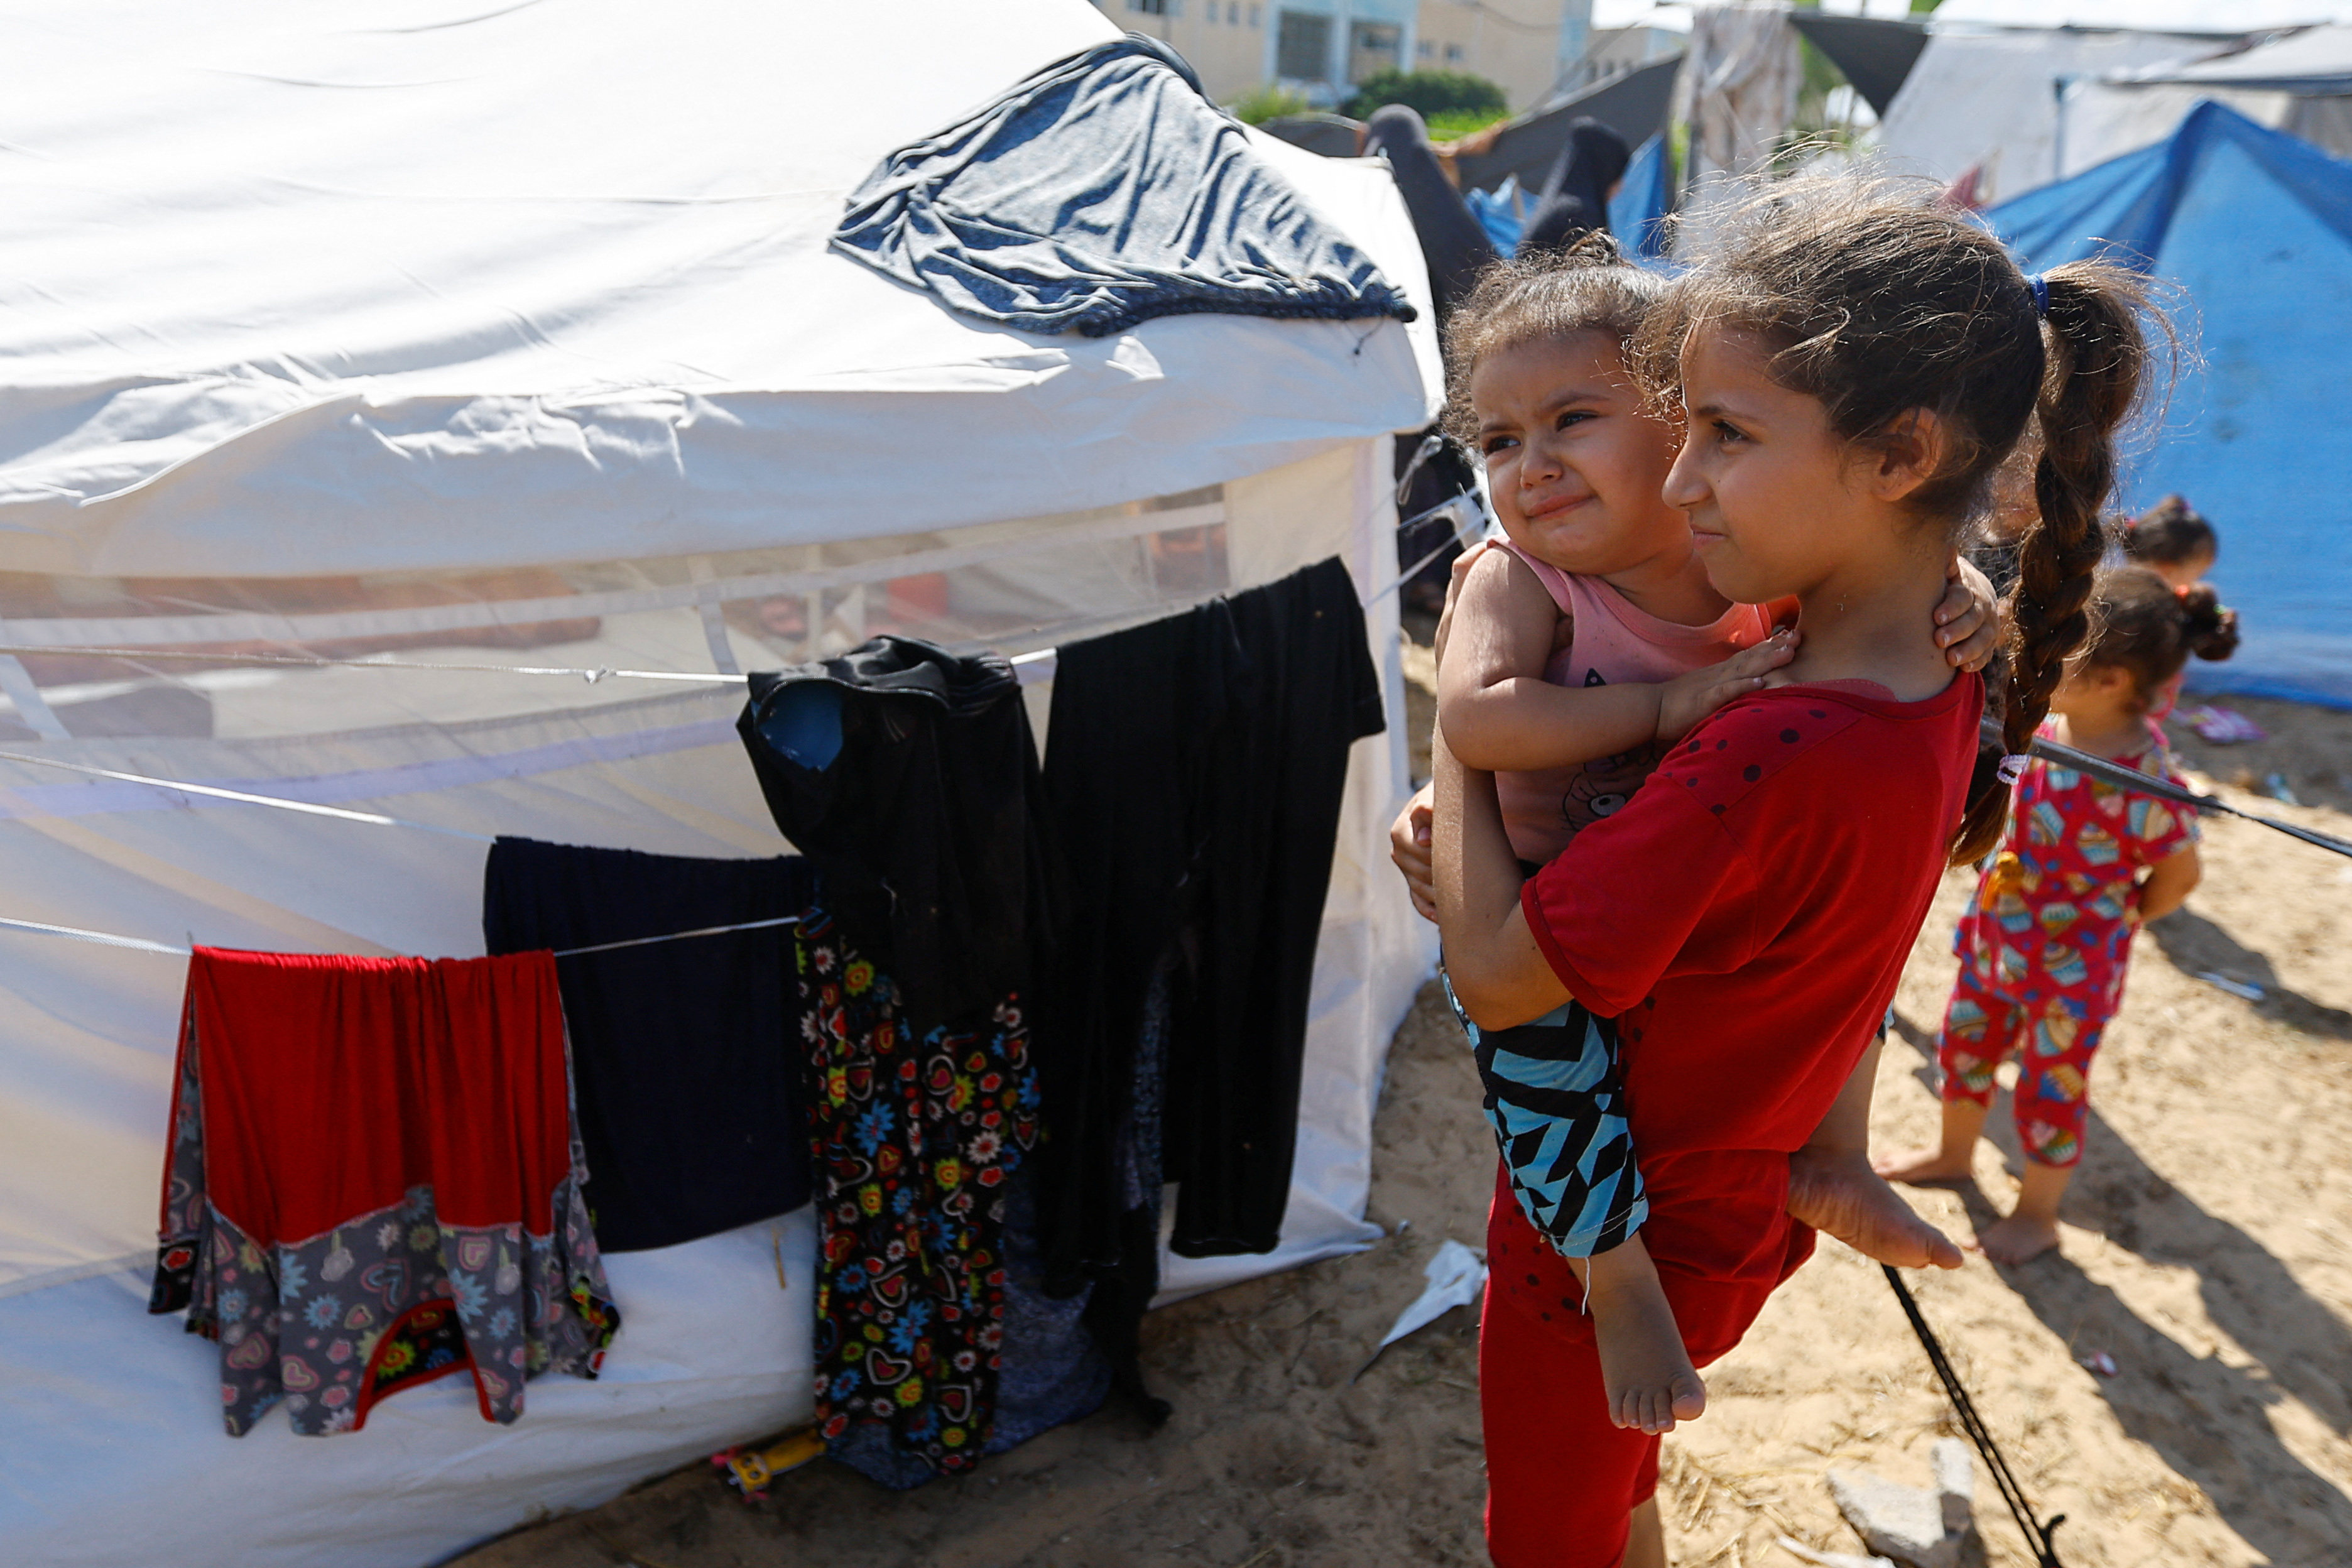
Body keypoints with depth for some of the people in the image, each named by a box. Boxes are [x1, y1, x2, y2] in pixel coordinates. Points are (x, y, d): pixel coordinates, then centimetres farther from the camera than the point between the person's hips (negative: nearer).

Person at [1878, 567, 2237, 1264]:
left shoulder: (2143, 780, -31)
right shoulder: (2048, 722, -13)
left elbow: (2179, 874, -13)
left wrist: (2116, 920, -2)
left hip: (2071, 969, -7)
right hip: (1997, 937, 7)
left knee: (2051, 1088, 14)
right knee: (1965, 1043, 24)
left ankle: (2036, 1217, 37)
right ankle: (1954, 1155, 51)